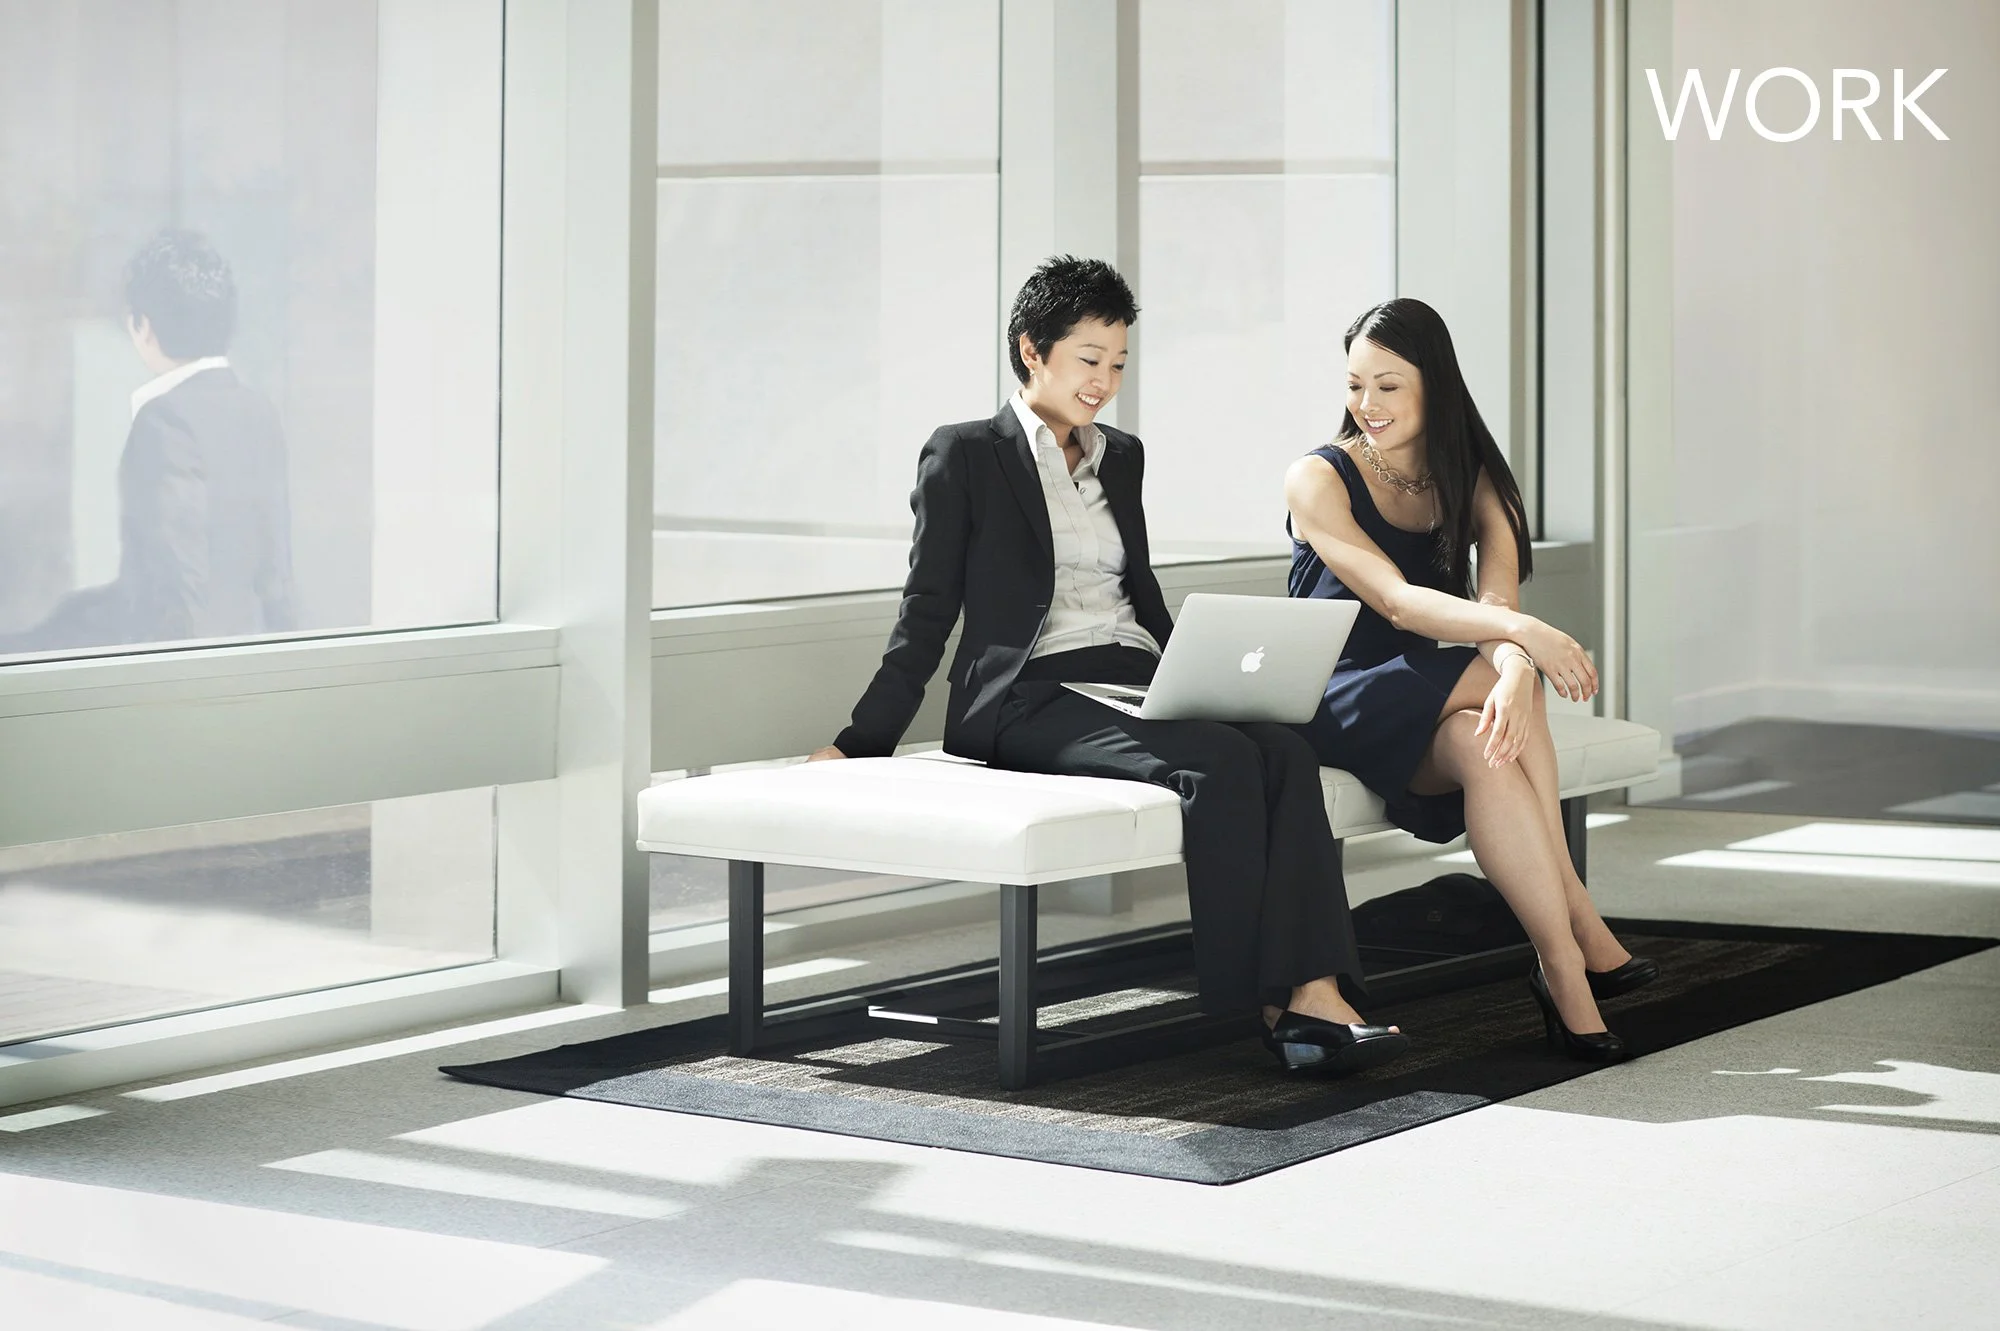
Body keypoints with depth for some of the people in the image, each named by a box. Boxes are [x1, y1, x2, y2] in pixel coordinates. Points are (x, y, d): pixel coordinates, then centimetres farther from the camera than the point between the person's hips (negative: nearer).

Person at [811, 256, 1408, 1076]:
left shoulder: (1121, 457, 23)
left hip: (1133, 683, 6)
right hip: (1029, 699, -6)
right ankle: (1268, 1007, -30)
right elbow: (927, 611, 4)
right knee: (1220, 763, -32)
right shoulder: (964, 456, 5)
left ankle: (1314, 995, -39)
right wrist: (862, 741, -1)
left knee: (1284, 753, -27)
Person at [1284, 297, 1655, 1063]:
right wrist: (1521, 636, -37)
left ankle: (1562, 969, -35)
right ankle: (1579, 927, -31)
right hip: (1333, 705, -4)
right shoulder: (1318, 480, -7)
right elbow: (1397, 603, -22)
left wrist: (1515, 675, -37)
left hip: (1425, 712, 4)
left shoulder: (1473, 480, 6)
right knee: (1495, 711, -33)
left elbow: (1498, 602, -12)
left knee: (1482, 744, -34)